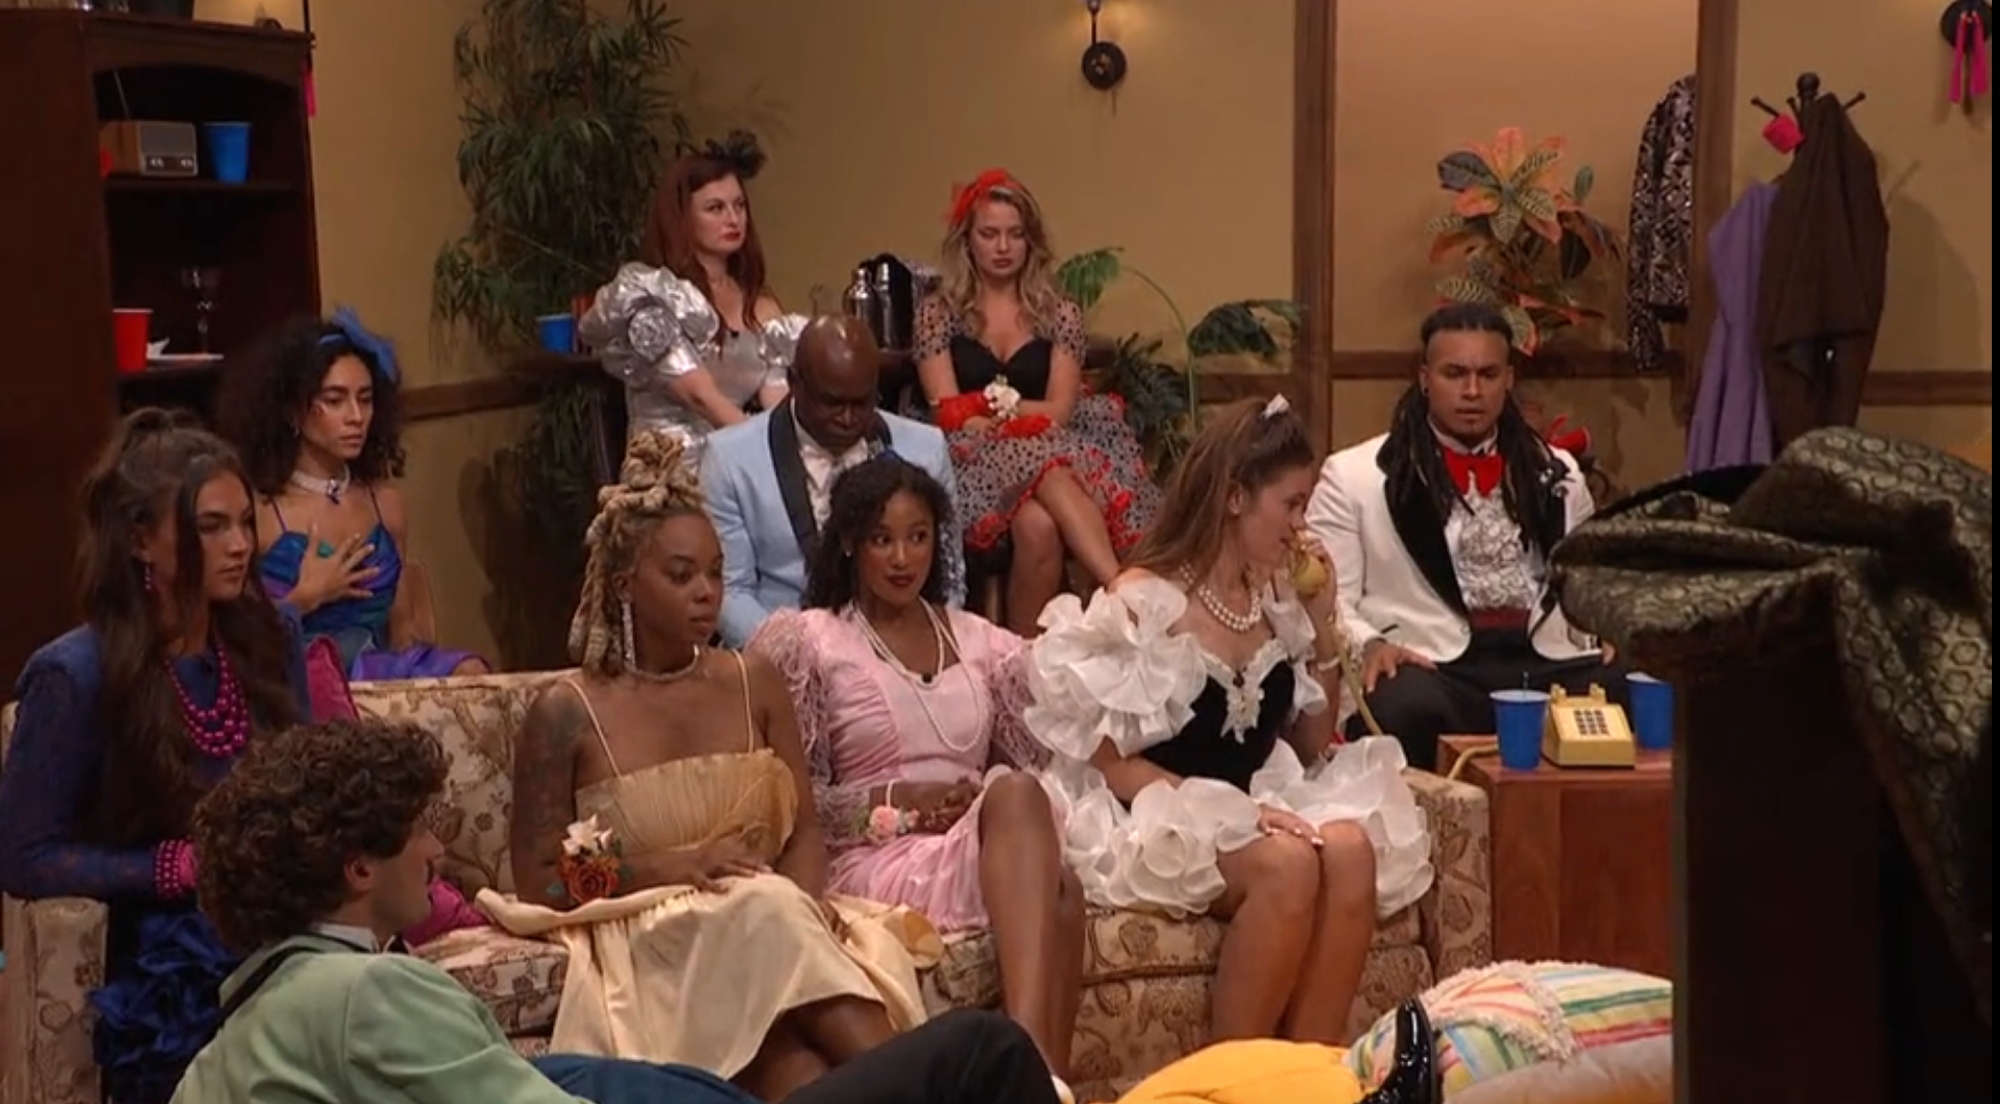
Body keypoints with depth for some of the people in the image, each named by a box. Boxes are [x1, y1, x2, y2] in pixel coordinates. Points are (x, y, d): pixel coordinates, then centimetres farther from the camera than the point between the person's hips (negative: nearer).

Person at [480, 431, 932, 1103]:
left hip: (771, 915, 3)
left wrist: (805, 896, -14)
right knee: (764, 915, -35)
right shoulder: (566, 714, 1)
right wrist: (674, 867, -14)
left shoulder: (754, 682, 14)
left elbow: (803, 828, 10)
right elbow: (537, 881, -2)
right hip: (642, 936, -3)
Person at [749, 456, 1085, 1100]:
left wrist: (999, 803, -6)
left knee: (1058, 889, -34)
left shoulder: (983, 645, 19)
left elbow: (1033, 770, 17)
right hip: (876, 860, -4)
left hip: (990, 843, 4)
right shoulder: (809, 643, 6)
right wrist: (896, 799, -11)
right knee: (1014, 795, -35)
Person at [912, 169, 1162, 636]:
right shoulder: (938, 314, 10)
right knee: (1054, 476, -39)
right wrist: (1024, 416, -9)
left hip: (1049, 453, 2)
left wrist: (988, 407, -2)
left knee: (1040, 524, -38)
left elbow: (1059, 412, 3)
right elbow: (951, 418, 0)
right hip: (979, 464, -2)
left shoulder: (1058, 313, 13)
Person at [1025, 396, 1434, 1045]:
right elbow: (1109, 764, -12)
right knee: (1287, 864, -33)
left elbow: (1312, 746, 17)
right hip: (1160, 823, -6)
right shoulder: (1140, 605, -9)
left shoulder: (1275, 600, 11)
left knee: (1351, 848, -27)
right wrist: (1227, 810, -21)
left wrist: (1320, 624, 6)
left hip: (1259, 809, 6)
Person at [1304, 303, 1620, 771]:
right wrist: (1368, 645, -17)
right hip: (1429, 669, -3)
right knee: (1405, 708, -39)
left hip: (1551, 663, 3)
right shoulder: (1355, 475, 8)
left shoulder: (1557, 471, 22)